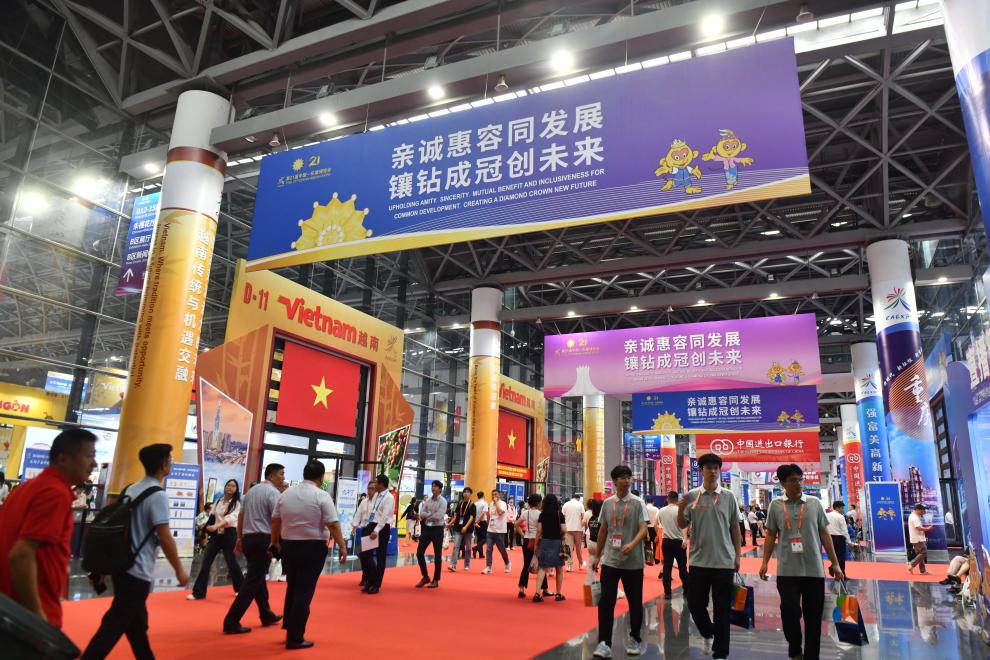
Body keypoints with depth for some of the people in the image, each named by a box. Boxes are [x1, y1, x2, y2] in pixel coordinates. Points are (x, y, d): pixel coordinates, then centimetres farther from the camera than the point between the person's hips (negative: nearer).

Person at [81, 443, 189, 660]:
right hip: (138, 571, -9)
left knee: (137, 623, 19)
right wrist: (179, 570, -8)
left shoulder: (130, 490, 8)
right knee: (115, 624, -3)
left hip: (122, 565, 9)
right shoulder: (157, 495, -16)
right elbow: (164, 538, -17)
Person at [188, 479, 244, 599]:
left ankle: (241, 588, 25)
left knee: (232, 562, 6)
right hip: (216, 534, 5)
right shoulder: (218, 501, 8)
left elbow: (231, 518, -25)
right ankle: (198, 592, 8)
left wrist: (215, 526, -38)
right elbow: (213, 517, 17)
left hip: (229, 534, -4)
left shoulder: (236, 503, -9)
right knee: (206, 562, -1)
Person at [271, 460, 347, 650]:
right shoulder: (322, 496, -11)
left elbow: (275, 521, 11)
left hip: (288, 546, 5)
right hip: (312, 548, -5)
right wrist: (342, 546, -7)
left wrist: (275, 542, 25)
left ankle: (289, 629, 27)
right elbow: (333, 524, -15)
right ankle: (295, 638, 8)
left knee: (292, 587, 21)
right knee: (304, 591, 3)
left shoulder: (286, 494, 5)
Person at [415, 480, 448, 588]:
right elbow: (421, 513, -2)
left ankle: (436, 580, 16)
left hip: (437, 529, -6)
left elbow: (438, 517, -19)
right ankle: (425, 577, 19)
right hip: (427, 528, 6)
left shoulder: (443, 501, -9)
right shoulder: (428, 501, 8)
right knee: (419, 552, 3)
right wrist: (431, 514, -16)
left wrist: (426, 516, -7)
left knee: (437, 555, 3)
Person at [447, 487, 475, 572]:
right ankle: (453, 565, -13)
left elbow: (472, 517, -13)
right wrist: (451, 523, 4)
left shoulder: (472, 505, -5)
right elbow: (456, 515, 15)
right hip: (458, 528, 3)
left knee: (468, 547, 8)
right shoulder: (459, 503, 8)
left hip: (468, 529, -3)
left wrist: (466, 527, -24)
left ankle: (467, 565, 20)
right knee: (456, 546, -7)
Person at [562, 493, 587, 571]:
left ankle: (569, 565, 1)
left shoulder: (565, 505, 3)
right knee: (578, 547, 12)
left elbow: (562, 517, 1)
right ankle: (581, 563, 24)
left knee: (569, 548, 4)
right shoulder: (580, 505, -1)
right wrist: (583, 530, 3)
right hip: (578, 528, -1)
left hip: (568, 529, 1)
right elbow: (583, 517, -5)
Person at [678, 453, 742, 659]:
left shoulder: (728, 496, 0)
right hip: (699, 560, 1)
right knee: (695, 603, 8)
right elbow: (682, 525, 1)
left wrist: (738, 555, 3)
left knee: (722, 609, 5)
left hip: (724, 561, -1)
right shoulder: (691, 496, 0)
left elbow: (735, 527, 6)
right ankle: (708, 633, 36)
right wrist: (681, 509, -18)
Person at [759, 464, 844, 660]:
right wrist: (765, 562, -2)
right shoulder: (776, 505, 2)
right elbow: (771, 535, 6)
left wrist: (835, 563, 6)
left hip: (814, 570, 1)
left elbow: (824, 534, 8)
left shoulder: (815, 503, 4)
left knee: (813, 616, 7)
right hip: (787, 570, -1)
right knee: (789, 611, -6)